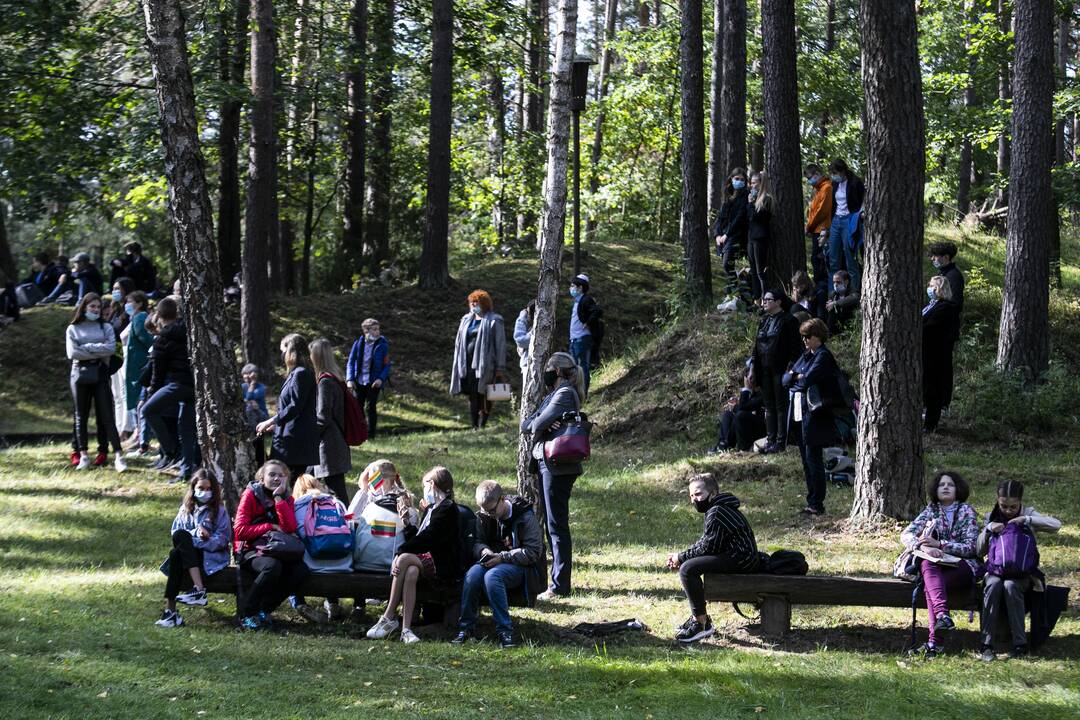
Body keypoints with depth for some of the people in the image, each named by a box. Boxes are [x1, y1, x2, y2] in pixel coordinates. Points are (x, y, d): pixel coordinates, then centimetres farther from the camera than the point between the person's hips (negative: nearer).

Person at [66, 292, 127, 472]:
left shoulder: (105, 327, 9)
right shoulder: (73, 329, 8)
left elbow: (111, 348, -7)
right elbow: (72, 353, -6)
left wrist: (87, 347, -9)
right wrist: (98, 352, -8)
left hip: (100, 373, -1)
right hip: (80, 374, 1)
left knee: (106, 415, -6)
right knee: (81, 415, 5)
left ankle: (118, 455, -10)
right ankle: (82, 454, 9)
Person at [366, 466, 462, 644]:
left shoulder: (447, 509, -6)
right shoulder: (432, 508, 25)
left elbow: (427, 538, -15)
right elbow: (418, 538, 24)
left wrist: (401, 551, -17)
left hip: (443, 566, -7)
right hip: (425, 560, 7)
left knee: (405, 559, -29)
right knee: (411, 572, -28)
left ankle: (389, 617, -26)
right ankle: (406, 628, -41)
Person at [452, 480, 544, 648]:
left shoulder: (525, 516, -11)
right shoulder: (484, 517, 5)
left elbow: (533, 551, -14)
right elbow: (477, 542, 13)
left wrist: (502, 557, -21)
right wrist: (483, 550, -13)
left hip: (520, 566, -5)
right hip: (492, 562, 5)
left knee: (492, 576, -37)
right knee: (473, 573, -30)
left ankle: (504, 630, -33)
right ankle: (465, 627, -22)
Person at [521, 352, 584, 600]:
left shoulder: (565, 394, -11)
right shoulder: (553, 395, 19)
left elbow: (537, 425, -19)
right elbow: (525, 425, 11)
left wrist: (535, 426, 4)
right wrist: (540, 424, -9)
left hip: (558, 467, -10)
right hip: (545, 464, 10)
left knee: (557, 525, -8)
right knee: (552, 524, 14)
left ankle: (560, 586, -6)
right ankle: (559, 580, 21)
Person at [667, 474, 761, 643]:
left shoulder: (717, 512, -16)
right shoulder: (716, 509, 19)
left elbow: (708, 547, -17)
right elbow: (703, 542, 19)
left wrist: (681, 557, -6)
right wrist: (680, 557, 7)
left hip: (741, 559, -11)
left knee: (687, 569, -22)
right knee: (687, 563, 21)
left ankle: (701, 623, -19)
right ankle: (699, 616, 21)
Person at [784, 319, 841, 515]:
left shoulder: (824, 357, -9)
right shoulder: (806, 356, 17)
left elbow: (808, 380, -20)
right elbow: (786, 379, 13)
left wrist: (795, 377, 0)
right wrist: (798, 377, -7)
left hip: (814, 416, -9)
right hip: (798, 414, 9)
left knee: (813, 459, -6)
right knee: (806, 460, 11)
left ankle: (817, 503, -2)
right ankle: (812, 501, 17)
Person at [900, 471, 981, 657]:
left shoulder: (967, 511, 3)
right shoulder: (931, 511, 12)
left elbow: (970, 547, -7)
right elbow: (906, 534, 1)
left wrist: (939, 544, -18)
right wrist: (923, 547, -21)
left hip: (963, 565, -3)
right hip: (937, 565, 3)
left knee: (929, 586, -33)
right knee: (927, 565, -35)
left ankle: (934, 640, -41)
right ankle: (943, 614, -53)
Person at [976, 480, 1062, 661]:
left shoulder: (1028, 515, 3)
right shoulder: (991, 517, 8)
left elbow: (1056, 525, -15)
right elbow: (979, 551, 5)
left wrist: (1027, 520, -23)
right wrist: (988, 529, -12)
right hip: (996, 570, 1)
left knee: (1011, 586, -36)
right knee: (993, 585, -34)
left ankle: (1020, 644, -30)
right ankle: (987, 644, -34)